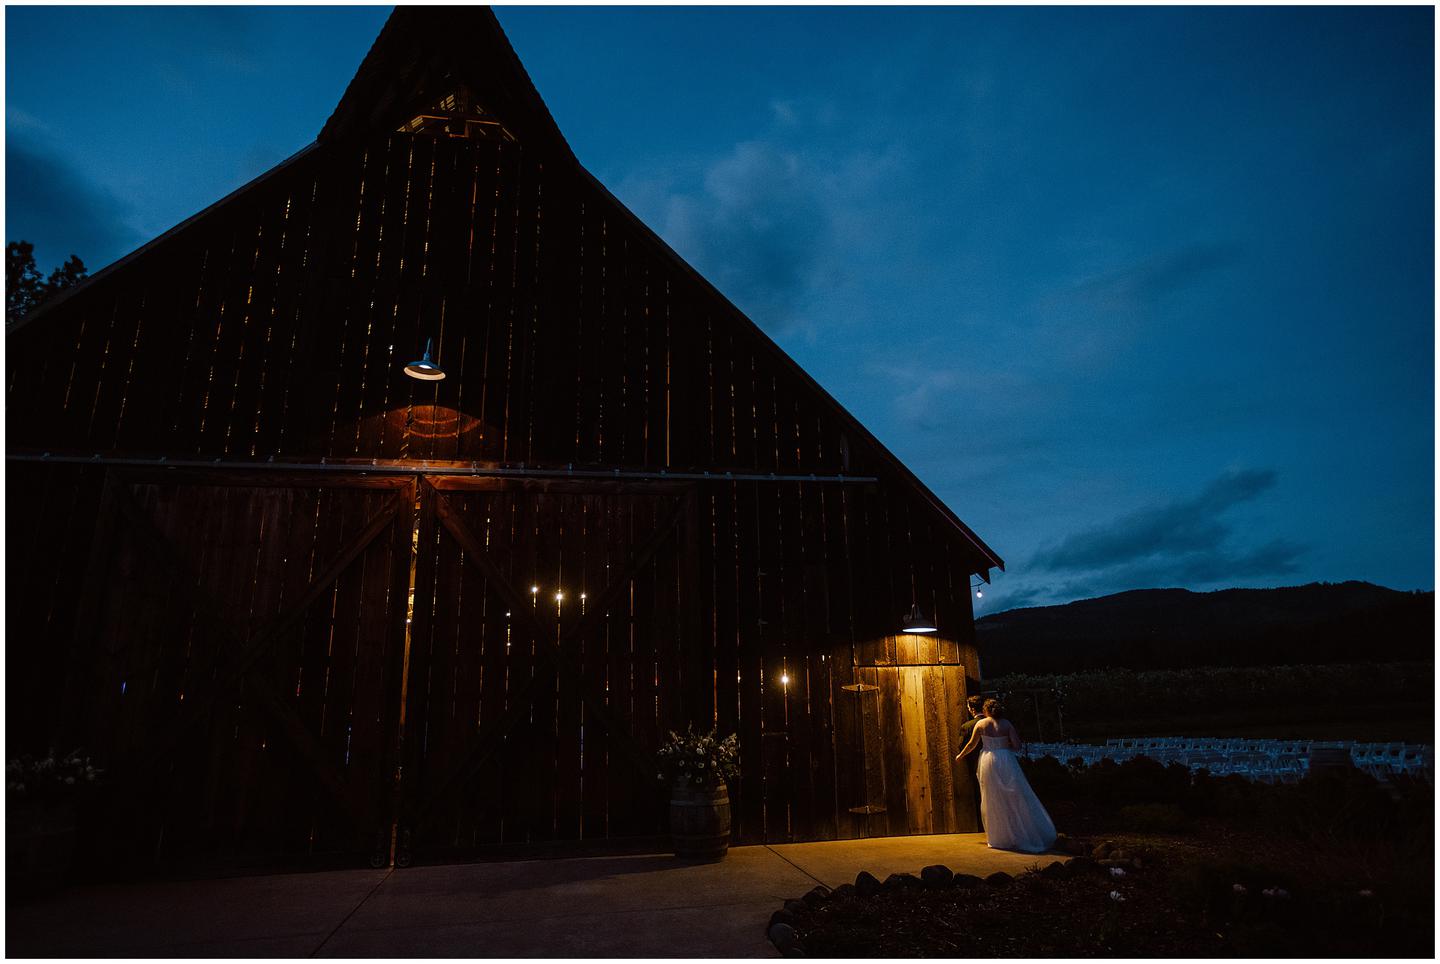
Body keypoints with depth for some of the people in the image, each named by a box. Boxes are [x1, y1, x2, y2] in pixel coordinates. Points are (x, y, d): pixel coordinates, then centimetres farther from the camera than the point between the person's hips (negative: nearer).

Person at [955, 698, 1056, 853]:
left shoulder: (980, 724, -3)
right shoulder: (1006, 724, -3)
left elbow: (972, 744, 5)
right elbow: (1017, 745, -7)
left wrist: (960, 756, 22)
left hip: (988, 762, 0)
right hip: (1006, 761, 0)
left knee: (993, 800, 10)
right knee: (1014, 797, 9)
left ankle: (997, 835, 17)